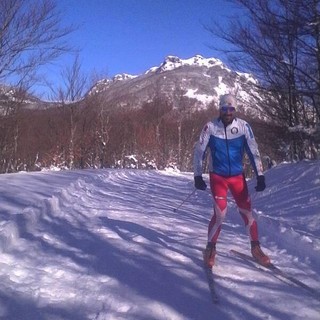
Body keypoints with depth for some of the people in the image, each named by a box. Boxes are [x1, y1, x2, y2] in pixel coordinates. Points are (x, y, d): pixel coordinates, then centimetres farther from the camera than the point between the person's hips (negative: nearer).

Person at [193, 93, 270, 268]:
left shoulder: (243, 126, -7)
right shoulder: (210, 127, -10)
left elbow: (253, 151, -3)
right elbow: (199, 152, -5)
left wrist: (260, 176, -7)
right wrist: (198, 176, -8)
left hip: (238, 176, 2)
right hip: (217, 177, -2)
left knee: (247, 212, 3)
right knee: (220, 214, -12)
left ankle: (255, 248, 23)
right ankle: (210, 248, 10)